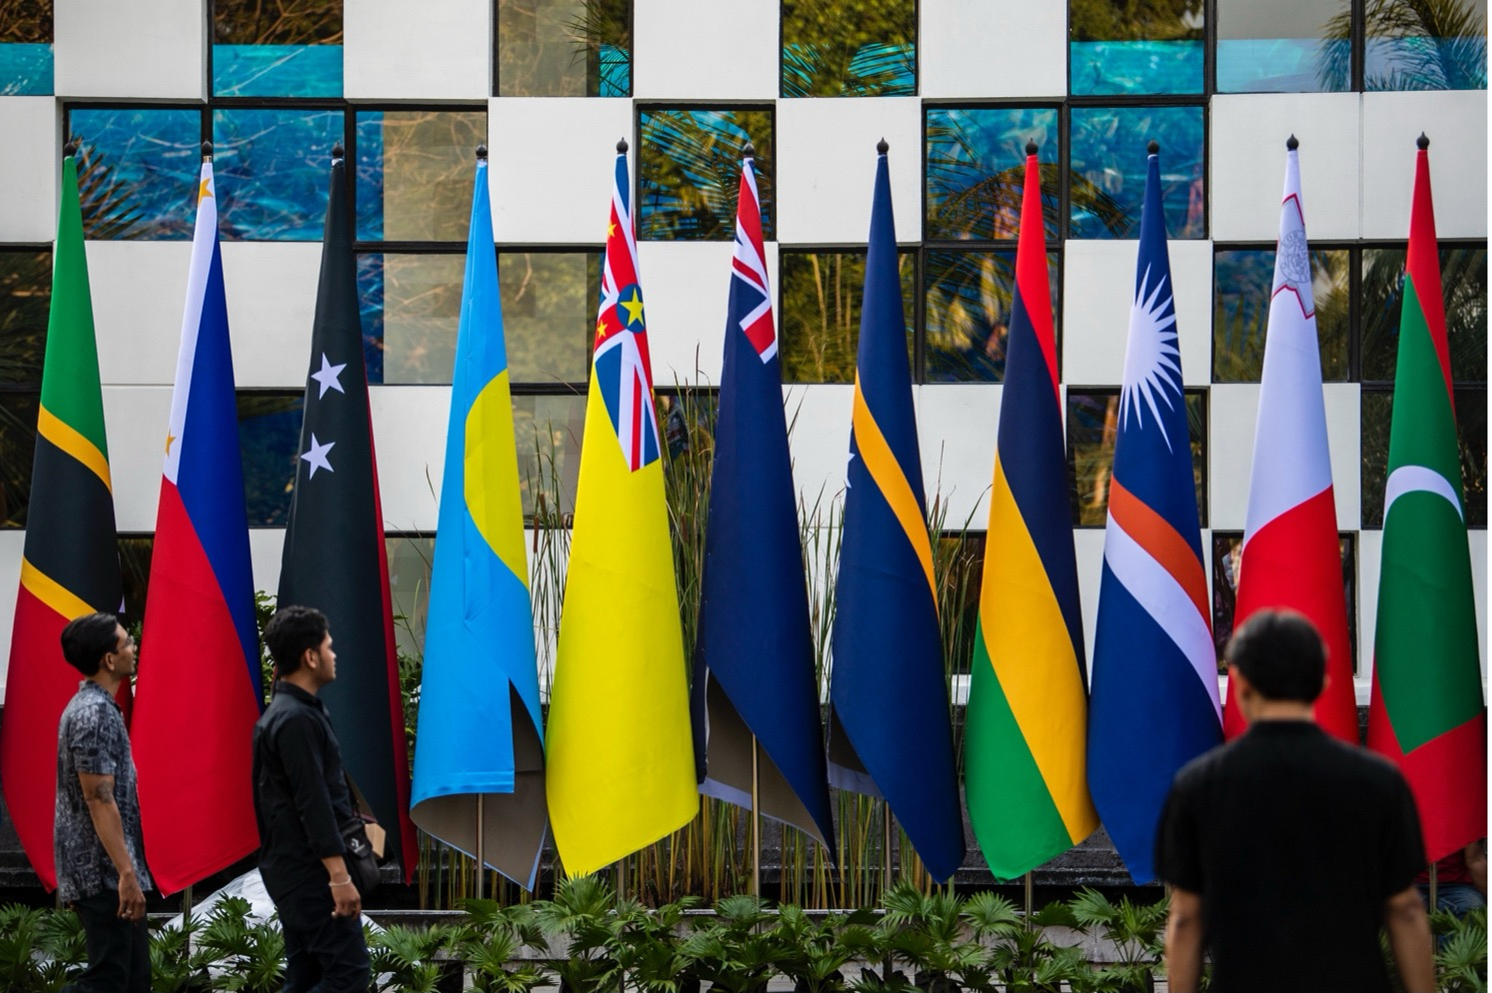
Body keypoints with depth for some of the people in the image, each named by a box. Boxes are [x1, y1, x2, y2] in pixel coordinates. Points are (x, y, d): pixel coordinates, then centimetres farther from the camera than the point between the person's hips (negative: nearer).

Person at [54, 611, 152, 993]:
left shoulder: (90, 706, 15)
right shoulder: (95, 713, -17)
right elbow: (99, 800, -22)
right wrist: (126, 872, -23)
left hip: (104, 872, 10)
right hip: (104, 874, -10)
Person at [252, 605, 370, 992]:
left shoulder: (284, 713, 14)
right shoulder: (297, 719, -18)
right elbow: (313, 804, -22)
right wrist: (339, 876, -23)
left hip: (293, 867, 10)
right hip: (308, 871, -10)